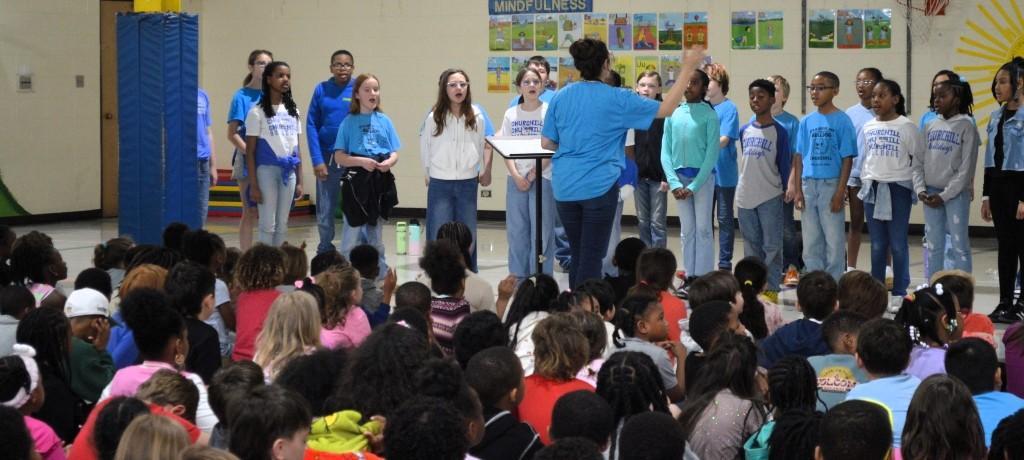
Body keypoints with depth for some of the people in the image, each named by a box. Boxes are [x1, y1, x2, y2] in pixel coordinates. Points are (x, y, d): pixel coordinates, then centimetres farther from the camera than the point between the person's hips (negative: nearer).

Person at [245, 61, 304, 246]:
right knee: (268, 224, -4)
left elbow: (297, 148, 13)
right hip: (267, 170, -5)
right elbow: (250, 151, -6)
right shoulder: (257, 112, -5)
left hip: (288, 171, 5)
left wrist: (300, 181, 8)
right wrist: (253, 184, -10)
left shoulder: (293, 112, 12)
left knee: (282, 224, 8)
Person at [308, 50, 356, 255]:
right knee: (325, 211, 7)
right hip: (327, 158, 1)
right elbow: (312, 125, 2)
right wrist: (317, 160, -7)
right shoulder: (322, 90, 2)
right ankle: (325, 251, 19)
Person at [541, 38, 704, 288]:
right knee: (592, 257, 1)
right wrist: (687, 70, 5)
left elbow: (546, 142, 7)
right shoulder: (617, 100, -7)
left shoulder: (560, 97, 3)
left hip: (565, 187, 4)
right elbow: (666, 108, -2)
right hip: (599, 186, -4)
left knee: (577, 255, 15)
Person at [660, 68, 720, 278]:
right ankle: (689, 277, 11)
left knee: (702, 229, -2)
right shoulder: (673, 115, 7)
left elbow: (712, 153, -9)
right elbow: (665, 152, 5)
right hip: (679, 177, 4)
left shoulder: (709, 115, -5)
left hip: (702, 176, -4)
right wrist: (674, 182, -7)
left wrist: (694, 186, -13)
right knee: (687, 230, 7)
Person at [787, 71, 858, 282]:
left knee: (833, 240, -1)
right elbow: (799, 157, 10)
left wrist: (840, 192, -12)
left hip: (831, 185, -5)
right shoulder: (807, 121, 9)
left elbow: (847, 159, -6)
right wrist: (797, 189, 4)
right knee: (810, 241, 9)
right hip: (808, 185, 5)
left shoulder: (842, 121, -4)